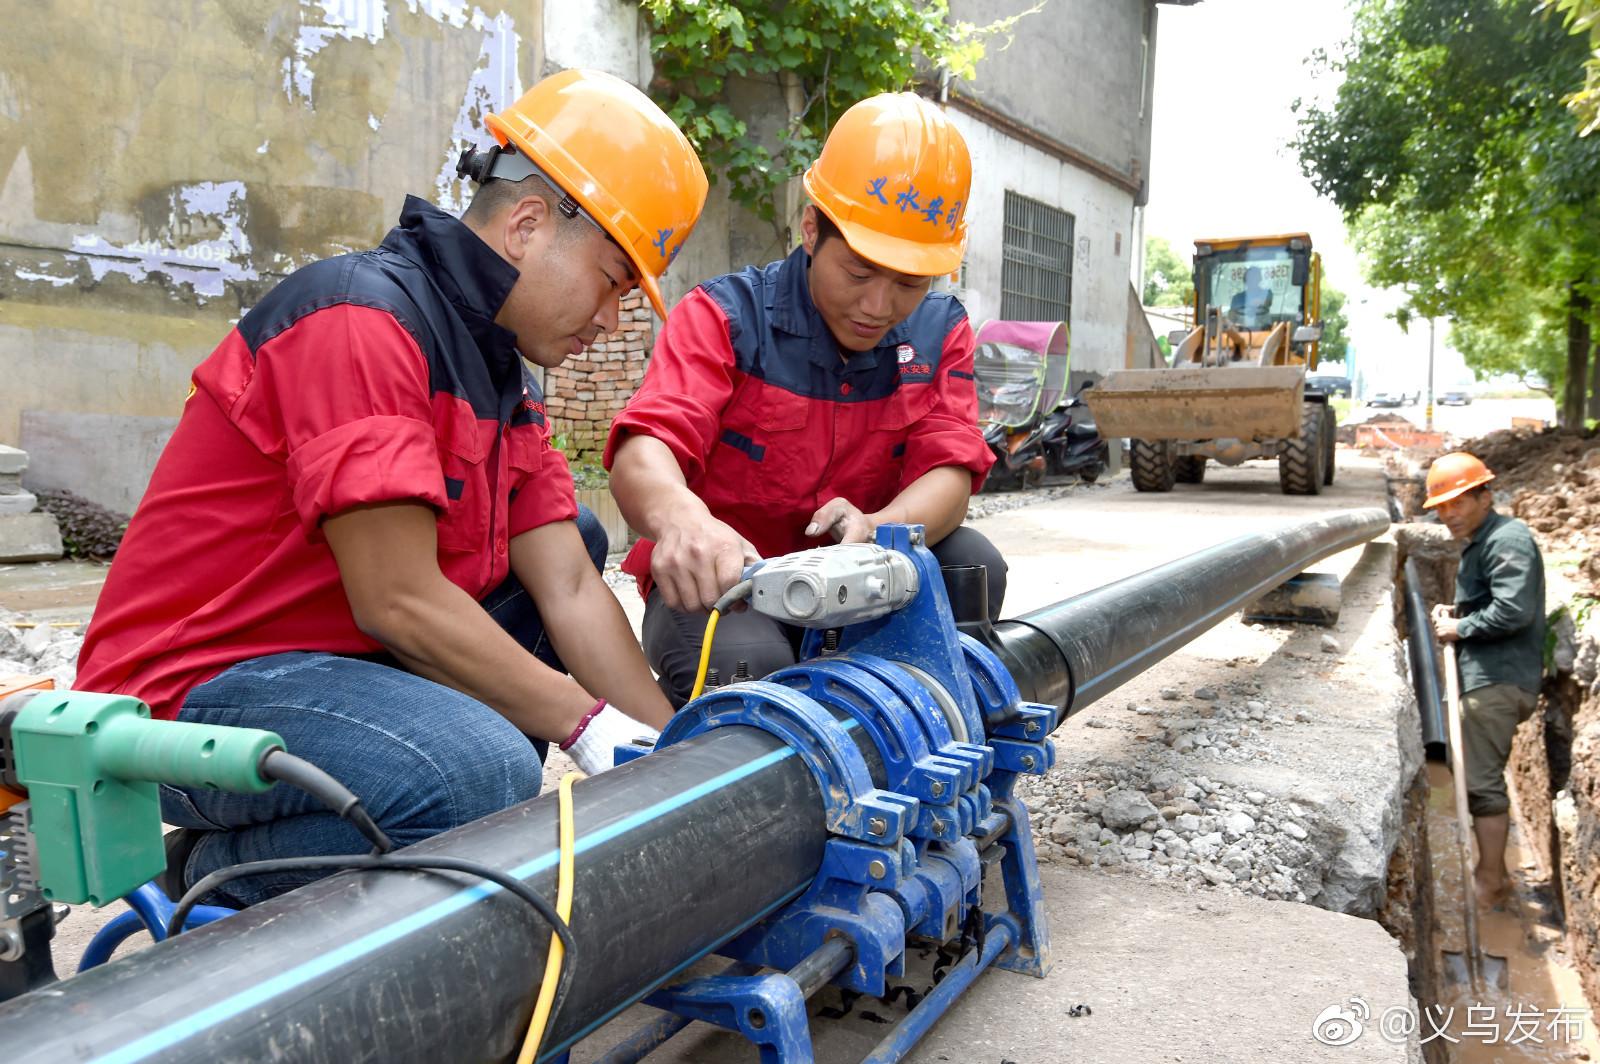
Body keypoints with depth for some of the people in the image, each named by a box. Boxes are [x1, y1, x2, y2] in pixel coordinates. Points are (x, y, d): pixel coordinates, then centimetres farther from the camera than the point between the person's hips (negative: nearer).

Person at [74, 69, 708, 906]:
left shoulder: (510, 382, 7)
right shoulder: (363, 317, -20)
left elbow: (569, 588, 2)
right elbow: (397, 600, -24)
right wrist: (586, 724, -16)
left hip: (345, 652, 10)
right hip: (194, 687, -9)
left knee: (579, 539, 10)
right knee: (484, 773, -33)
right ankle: (214, 872, -3)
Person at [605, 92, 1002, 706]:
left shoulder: (939, 333, 1)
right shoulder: (726, 317, -11)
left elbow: (948, 473, -13)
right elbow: (642, 454, -27)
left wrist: (878, 531, -39)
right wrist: (682, 518, -54)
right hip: (716, 585, -3)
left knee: (972, 564, -22)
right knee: (746, 663, -35)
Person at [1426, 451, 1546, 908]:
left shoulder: (1506, 540, -14)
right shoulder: (1480, 542, 19)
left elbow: (1513, 611, -25)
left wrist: (1459, 628, -12)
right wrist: (1455, 613, 8)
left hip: (1497, 680, -11)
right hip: (1488, 677, 11)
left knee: (1482, 782, -6)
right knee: (1483, 776, 18)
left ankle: (1491, 883, 3)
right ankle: (1492, 869, 29)